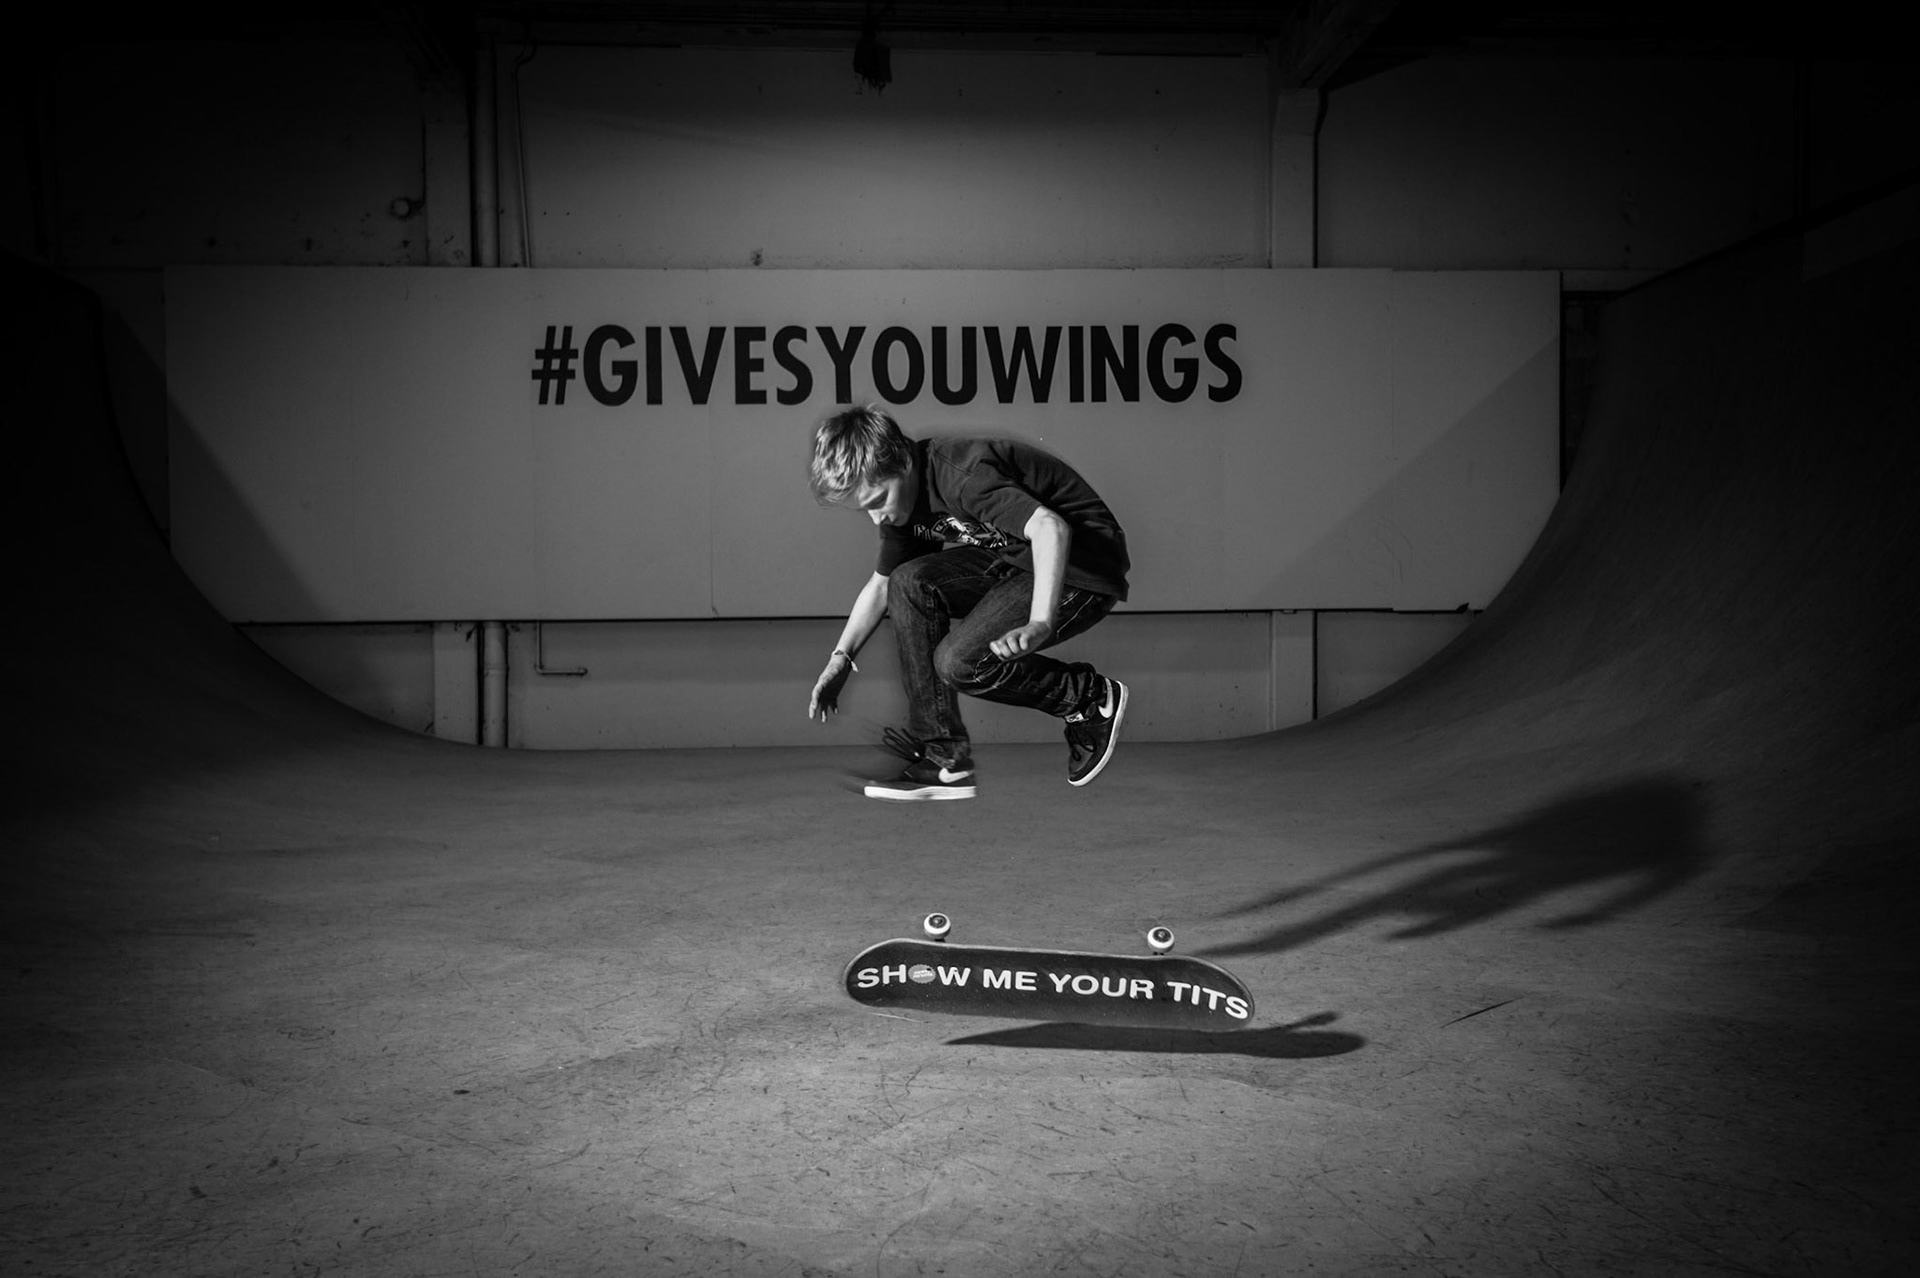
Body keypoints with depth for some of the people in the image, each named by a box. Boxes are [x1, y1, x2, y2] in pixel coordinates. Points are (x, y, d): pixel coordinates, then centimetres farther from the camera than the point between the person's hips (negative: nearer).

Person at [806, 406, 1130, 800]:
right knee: (910, 583, -11)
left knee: (959, 661, -22)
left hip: (1083, 570, -9)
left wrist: (1040, 624, -48)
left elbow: (1050, 528, -39)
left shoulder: (960, 473, -27)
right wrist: (841, 657, 5)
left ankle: (1092, 698, 1)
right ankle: (945, 757, -7)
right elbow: (880, 584, 16)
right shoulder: (902, 501, 2)